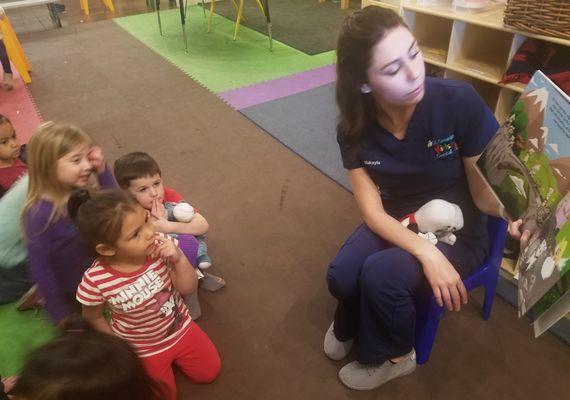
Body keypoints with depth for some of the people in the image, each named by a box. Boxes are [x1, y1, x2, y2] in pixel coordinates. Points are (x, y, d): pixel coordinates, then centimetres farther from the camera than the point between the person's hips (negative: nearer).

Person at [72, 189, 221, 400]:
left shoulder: (160, 244, -27)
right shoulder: (95, 281, -31)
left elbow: (188, 288, -18)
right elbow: (93, 318, -8)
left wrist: (179, 259, -35)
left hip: (181, 329, 3)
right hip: (142, 348, -2)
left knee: (209, 372, 16)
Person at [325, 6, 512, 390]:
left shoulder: (460, 102, -25)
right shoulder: (355, 128, -15)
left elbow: (485, 196, -17)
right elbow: (373, 212, -15)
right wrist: (425, 253, -30)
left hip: (459, 231, -2)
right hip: (397, 224, 3)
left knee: (381, 274, -27)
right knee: (341, 276, -22)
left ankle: (393, 355, 7)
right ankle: (351, 326, 17)